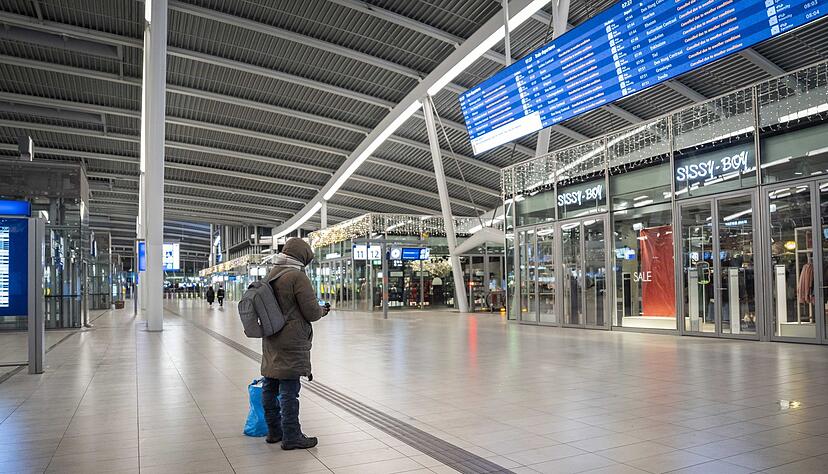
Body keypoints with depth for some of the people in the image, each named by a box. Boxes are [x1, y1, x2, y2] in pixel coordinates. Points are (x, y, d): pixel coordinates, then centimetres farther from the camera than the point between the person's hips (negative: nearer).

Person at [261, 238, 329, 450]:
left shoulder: (270, 275, 11)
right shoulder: (297, 276, -15)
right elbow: (312, 312, -15)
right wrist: (323, 310, 6)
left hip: (271, 342, 9)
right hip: (291, 343, -9)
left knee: (270, 387, 14)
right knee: (289, 390, -4)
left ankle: (274, 430, 27)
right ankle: (291, 437, 3)